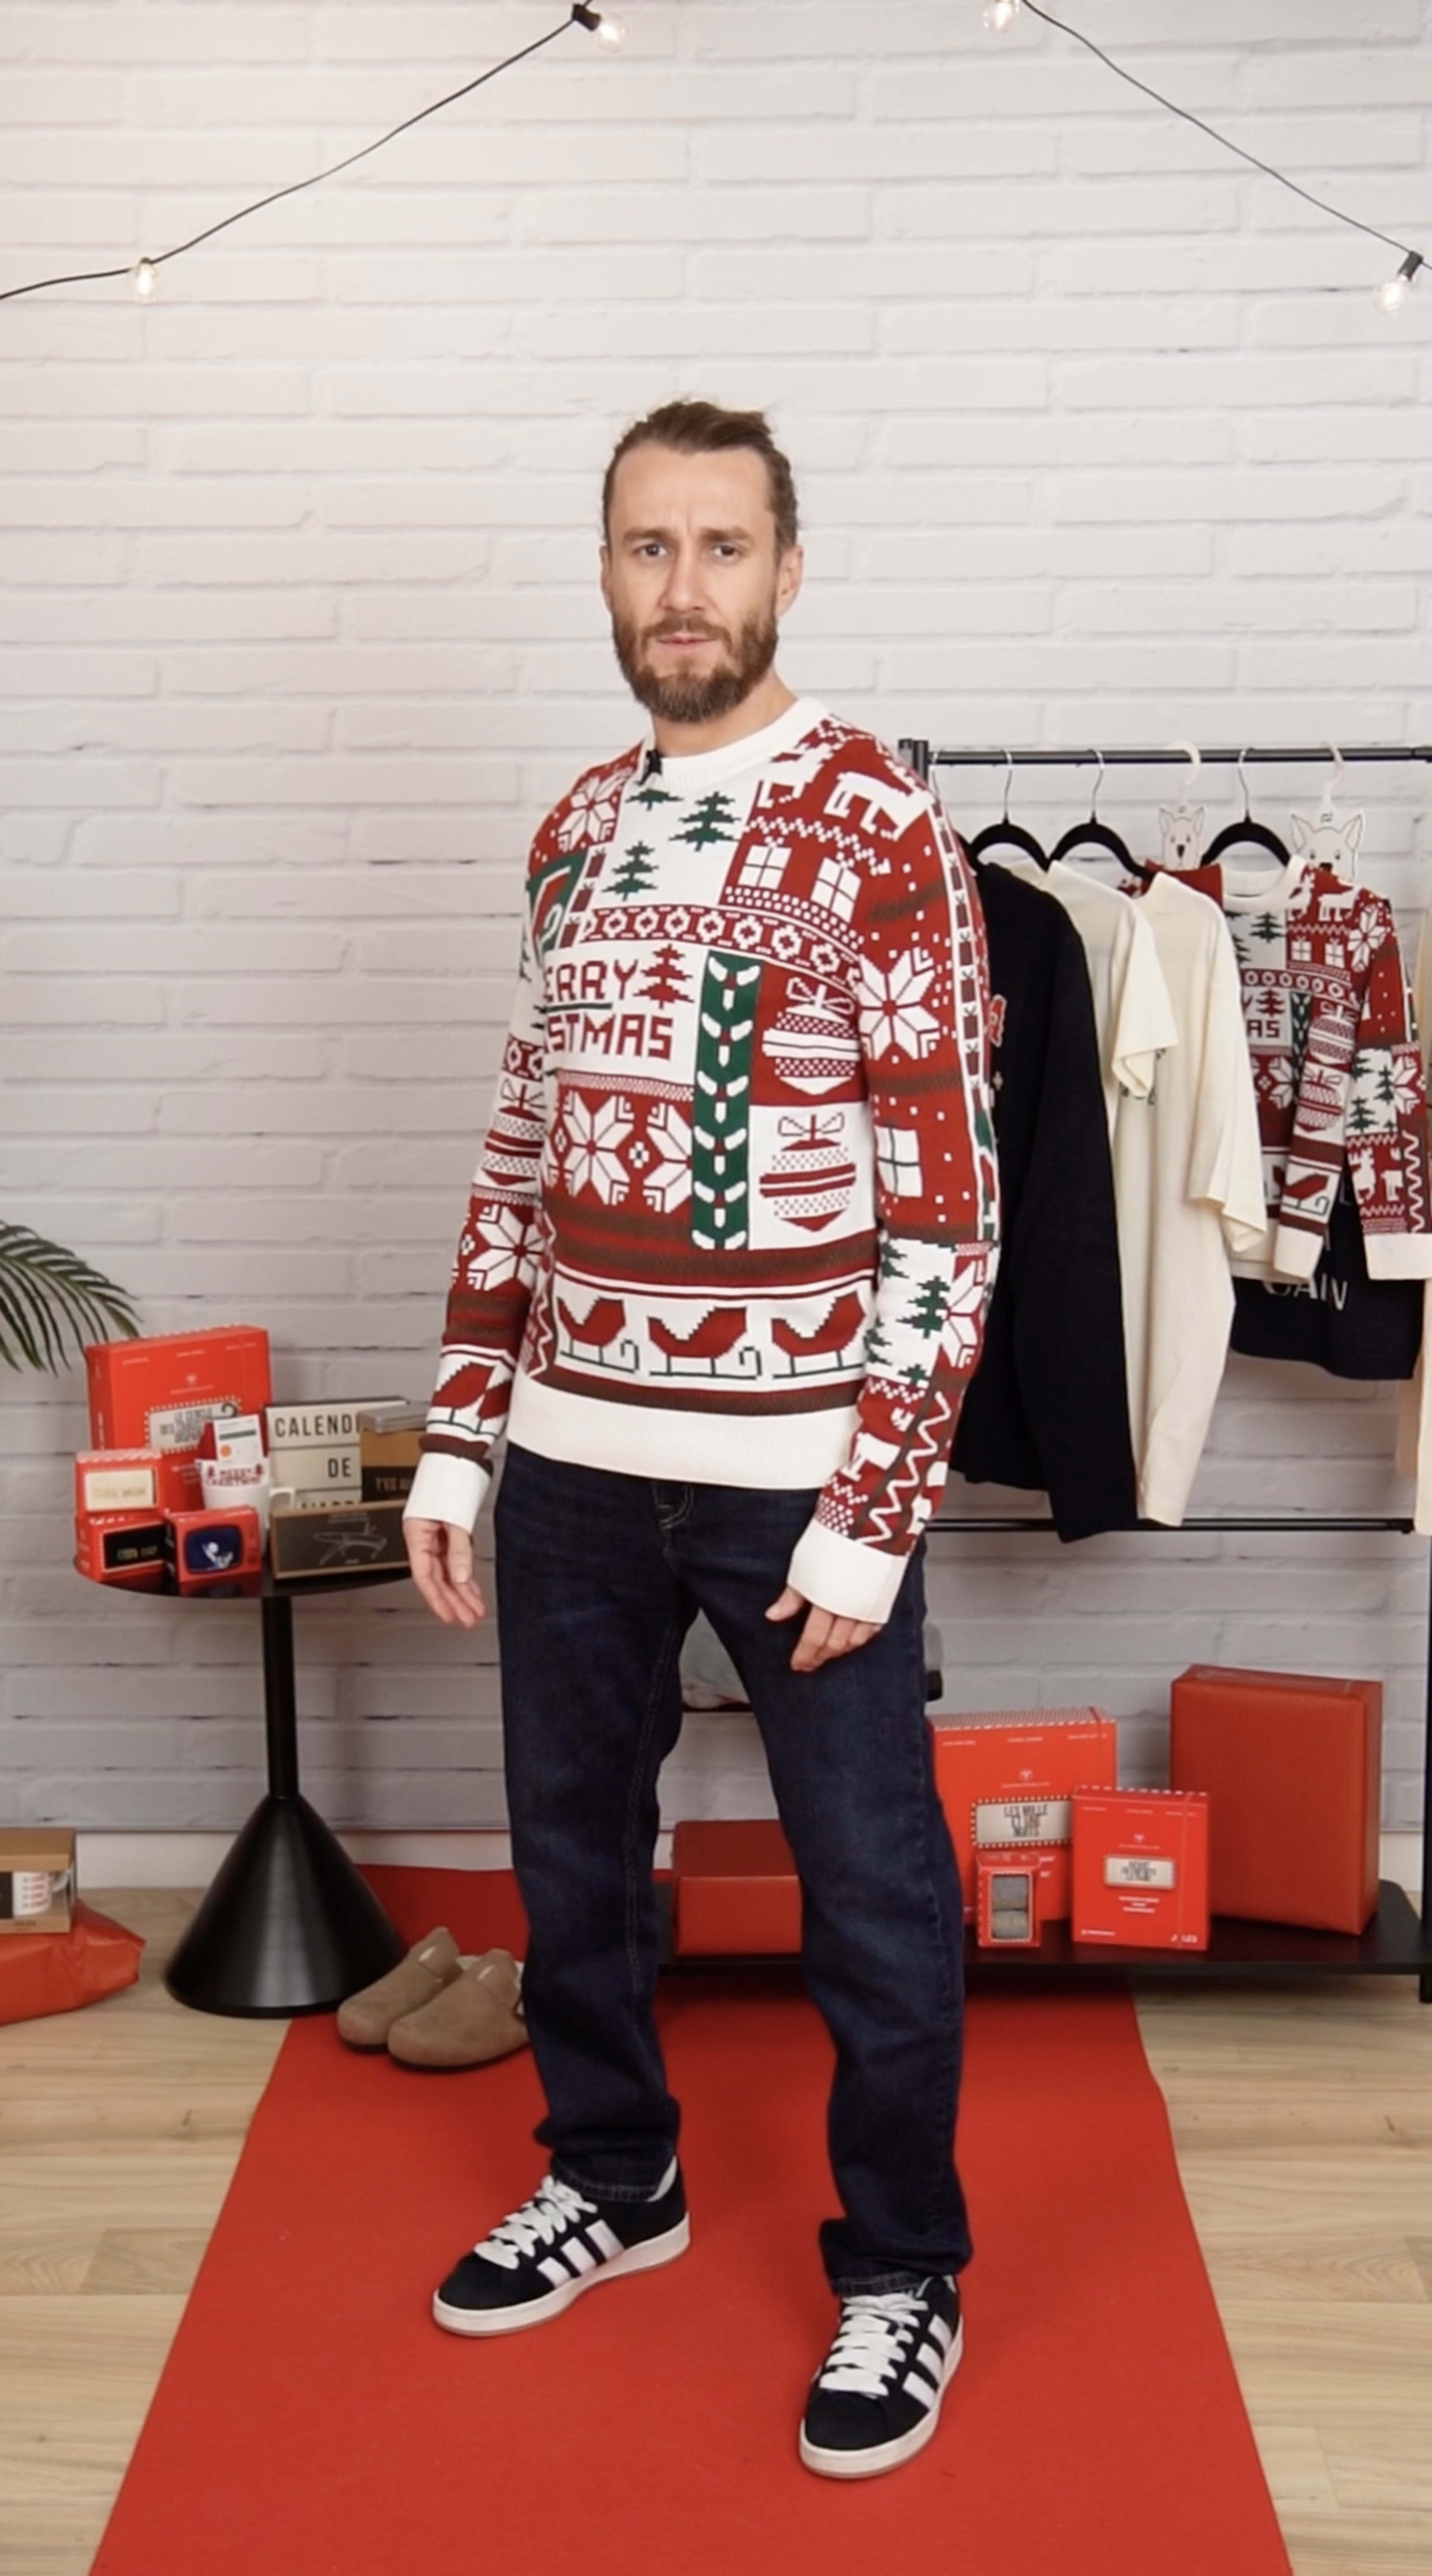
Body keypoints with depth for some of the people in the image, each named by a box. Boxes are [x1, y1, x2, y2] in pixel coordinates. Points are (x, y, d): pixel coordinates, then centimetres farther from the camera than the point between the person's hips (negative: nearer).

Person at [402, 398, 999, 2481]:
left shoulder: (876, 823, -8)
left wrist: (878, 1509, -14)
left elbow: (945, 1194, -11)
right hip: (575, 1456, 6)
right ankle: (614, 2176, 41)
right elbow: (521, 1156, 13)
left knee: (871, 1884, 8)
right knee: (570, 1843, 18)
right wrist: (460, 1437, 9)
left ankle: (902, 2272, 28)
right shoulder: (576, 831, 10)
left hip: (797, 1471, -5)